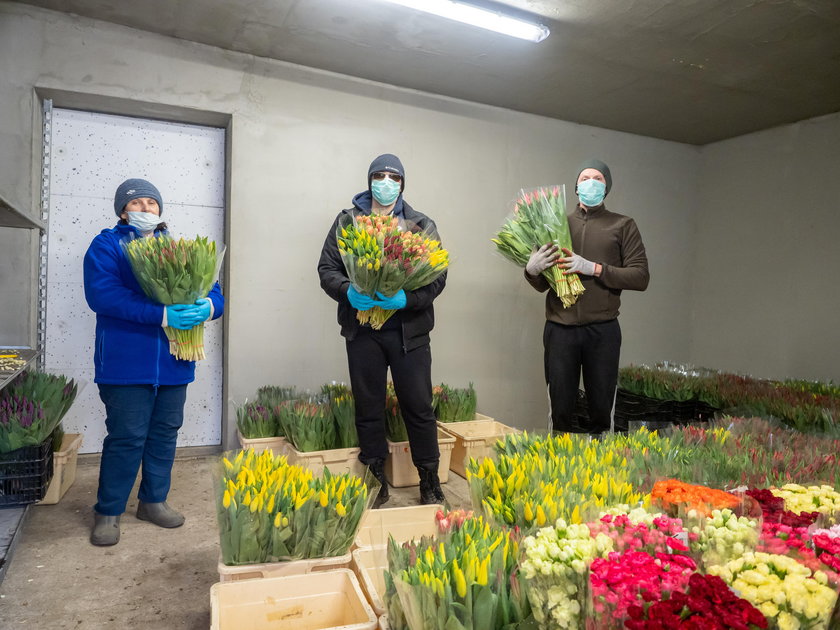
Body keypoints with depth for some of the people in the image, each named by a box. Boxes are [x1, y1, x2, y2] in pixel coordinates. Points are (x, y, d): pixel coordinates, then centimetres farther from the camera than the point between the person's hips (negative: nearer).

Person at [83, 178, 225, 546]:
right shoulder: (106, 246, 1)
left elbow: (213, 292, 7)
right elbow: (101, 294, -17)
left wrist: (207, 307, -19)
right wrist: (162, 315, -26)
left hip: (173, 363, 5)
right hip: (126, 362, -4)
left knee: (165, 433, 12)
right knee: (126, 437, 0)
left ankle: (153, 501, 29)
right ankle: (108, 512, 18)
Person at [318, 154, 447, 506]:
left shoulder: (421, 225, 6)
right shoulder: (347, 221, 9)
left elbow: (438, 276, -1)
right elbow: (327, 268, 4)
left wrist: (408, 299, -19)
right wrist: (348, 292, -16)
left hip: (409, 330, -1)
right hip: (362, 330, 1)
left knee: (419, 407, 4)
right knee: (368, 408, 10)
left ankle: (430, 483, 21)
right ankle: (376, 483, 26)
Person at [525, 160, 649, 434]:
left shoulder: (623, 226, 8)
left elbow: (641, 277, -2)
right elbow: (542, 285, 13)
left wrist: (593, 268, -13)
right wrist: (532, 270, -10)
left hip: (602, 329, -1)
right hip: (559, 329, 1)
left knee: (601, 409, 6)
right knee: (560, 411, 3)